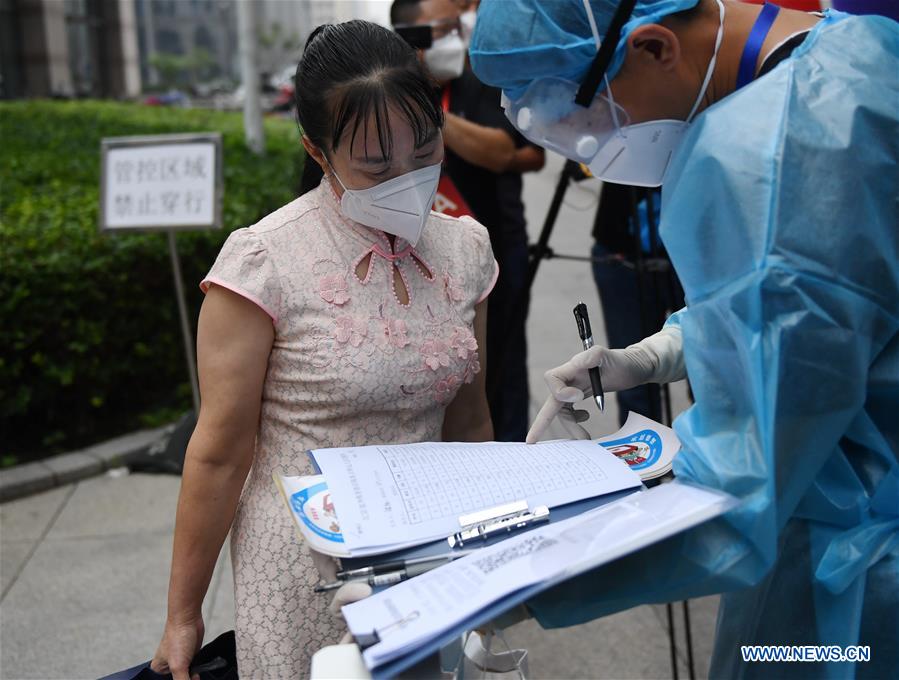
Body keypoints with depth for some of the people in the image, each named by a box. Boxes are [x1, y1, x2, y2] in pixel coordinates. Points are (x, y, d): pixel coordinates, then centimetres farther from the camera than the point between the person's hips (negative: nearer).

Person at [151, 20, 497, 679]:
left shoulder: (464, 248, -1)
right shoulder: (266, 262, -17)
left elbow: (468, 421, 8)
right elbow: (220, 454, -13)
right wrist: (183, 616, -7)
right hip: (308, 572, -4)